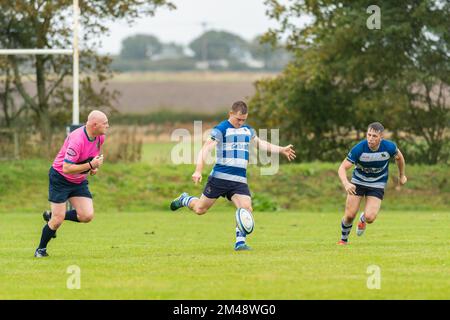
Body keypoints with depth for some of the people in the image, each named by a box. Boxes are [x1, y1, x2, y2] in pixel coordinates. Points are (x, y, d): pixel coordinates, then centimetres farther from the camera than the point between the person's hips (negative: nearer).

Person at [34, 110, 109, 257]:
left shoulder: (100, 137, -5)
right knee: (58, 220, -8)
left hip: (79, 181, 7)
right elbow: (66, 168, -32)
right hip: (60, 178, -7)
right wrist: (90, 165, -32)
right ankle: (41, 249, 16)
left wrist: (94, 167, 2)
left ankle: (52, 216, 17)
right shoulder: (77, 140, -31)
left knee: (87, 216, -8)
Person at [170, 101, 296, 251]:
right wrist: (198, 171, -25)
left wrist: (281, 150, 33)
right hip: (220, 177, -5)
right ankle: (184, 199, 37)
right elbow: (205, 149, -14)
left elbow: (260, 143, 34)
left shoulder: (248, 130, 15)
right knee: (200, 209, 5)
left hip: (240, 181, 5)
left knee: (246, 208, -17)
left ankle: (240, 242, -9)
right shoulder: (221, 129, -7)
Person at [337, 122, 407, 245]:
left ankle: (363, 219, 25)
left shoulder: (389, 147, -21)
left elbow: (399, 157, 3)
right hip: (358, 182, 0)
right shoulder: (359, 149, -27)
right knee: (349, 216, -6)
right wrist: (346, 184, -46)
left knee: (370, 218, -16)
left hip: (377, 185, 0)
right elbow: (342, 168, -26)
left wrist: (402, 175, 17)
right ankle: (344, 239, 26)